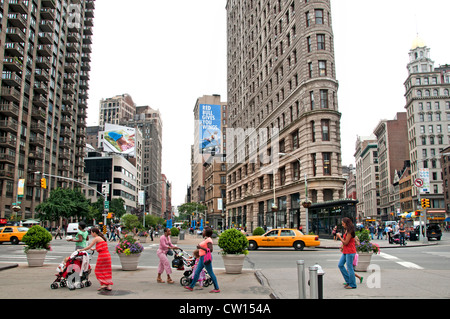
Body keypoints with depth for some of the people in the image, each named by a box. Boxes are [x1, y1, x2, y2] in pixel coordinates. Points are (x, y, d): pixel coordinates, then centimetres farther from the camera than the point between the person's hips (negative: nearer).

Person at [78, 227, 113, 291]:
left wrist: (80, 250, 4)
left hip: (102, 255, -8)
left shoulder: (96, 238, -7)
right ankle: (109, 286, 8)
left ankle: (103, 284, -4)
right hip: (107, 255, 8)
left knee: (99, 270, 4)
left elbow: (89, 247, -6)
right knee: (107, 271, 10)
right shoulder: (102, 238, 18)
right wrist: (93, 249, 40)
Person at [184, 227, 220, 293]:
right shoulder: (206, 239, 15)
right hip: (202, 258, 11)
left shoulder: (209, 240, -15)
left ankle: (217, 289, 3)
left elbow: (210, 250, -24)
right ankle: (191, 286, 21)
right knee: (197, 272, 13)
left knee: (211, 273, -4)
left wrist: (201, 247, -23)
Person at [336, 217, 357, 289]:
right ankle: (348, 281, 17)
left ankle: (352, 285, 7)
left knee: (349, 268, -3)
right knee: (340, 265, 10)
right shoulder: (347, 230, 13)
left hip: (350, 252, -10)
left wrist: (339, 237, -10)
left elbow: (346, 242, -18)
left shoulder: (350, 232, -17)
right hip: (345, 251, 10)